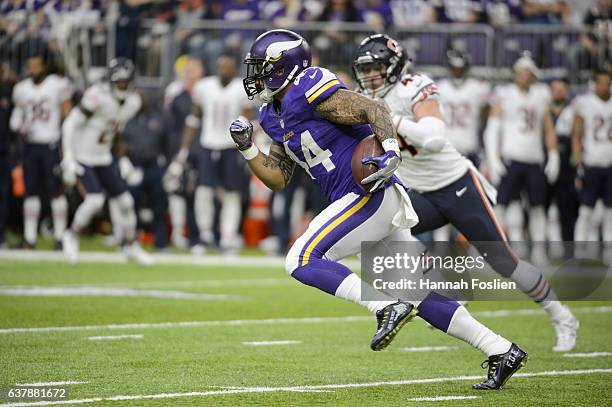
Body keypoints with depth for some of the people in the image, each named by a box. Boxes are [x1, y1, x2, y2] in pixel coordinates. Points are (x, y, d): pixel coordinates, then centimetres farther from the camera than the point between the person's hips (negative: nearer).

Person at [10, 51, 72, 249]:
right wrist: (20, 128, -5)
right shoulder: (22, 88, 9)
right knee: (31, 192, 6)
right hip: (31, 144, 4)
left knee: (56, 191, -3)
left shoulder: (58, 85, -4)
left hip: (51, 145, -4)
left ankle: (60, 237, 2)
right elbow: (17, 116, 17)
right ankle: (29, 237, 10)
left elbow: (68, 116, -2)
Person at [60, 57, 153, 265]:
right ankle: (72, 235, 6)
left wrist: (124, 161, 13)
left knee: (123, 200, 5)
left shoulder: (132, 101, -1)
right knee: (95, 199, -19)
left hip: (104, 157, 7)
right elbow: (70, 124, -21)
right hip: (82, 157, -7)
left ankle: (130, 244, 23)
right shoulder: (98, 97, -24)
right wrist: (68, 160, -23)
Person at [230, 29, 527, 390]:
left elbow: (373, 110, -17)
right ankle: (502, 351, 8)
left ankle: (388, 308, -19)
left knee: (302, 260, -13)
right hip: (369, 202, 9)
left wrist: (391, 151, -32)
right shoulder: (277, 116, 17)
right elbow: (278, 178, 20)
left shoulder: (309, 90, -11)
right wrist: (248, 148, 7)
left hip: (370, 194, -9)